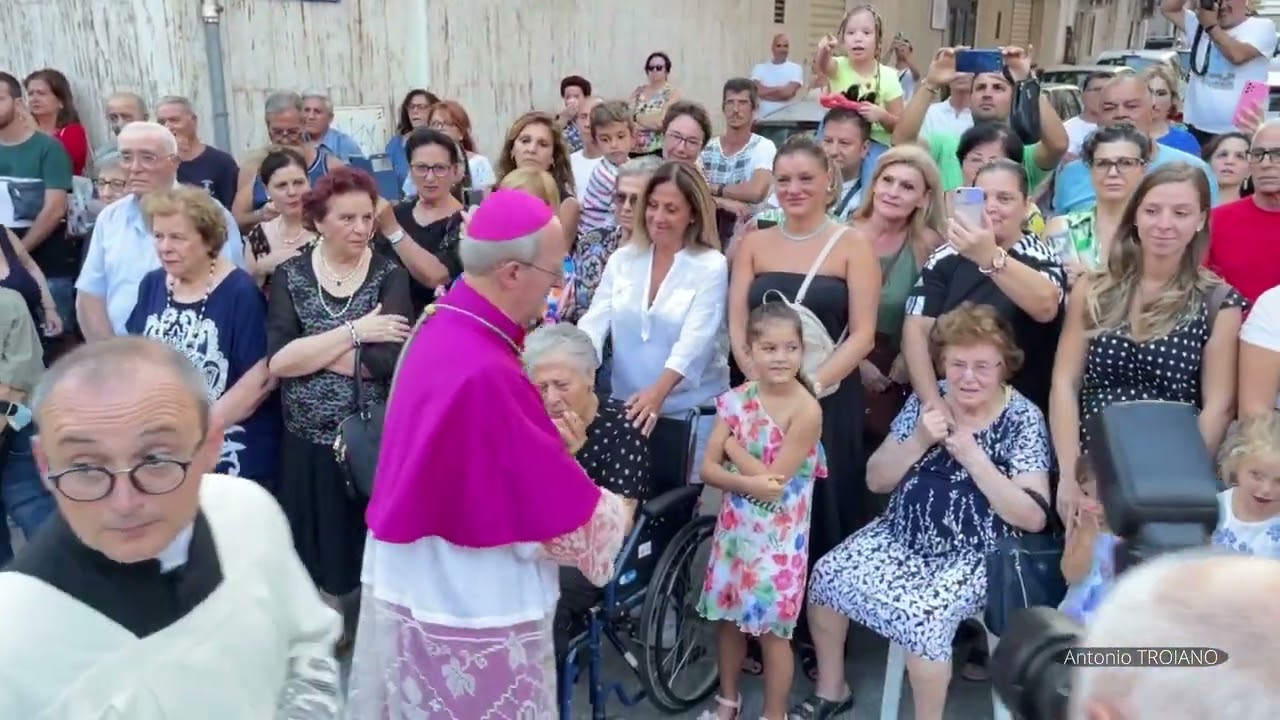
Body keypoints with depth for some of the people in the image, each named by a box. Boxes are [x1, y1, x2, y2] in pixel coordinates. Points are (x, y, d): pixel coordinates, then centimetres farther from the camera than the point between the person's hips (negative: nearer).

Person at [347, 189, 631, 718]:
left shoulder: (443, 327, 0)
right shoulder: (487, 374, -29)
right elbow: (562, 515, -22)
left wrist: (549, 445, -1)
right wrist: (614, 514, -2)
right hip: (471, 611, -8)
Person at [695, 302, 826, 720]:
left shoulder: (806, 410, -18)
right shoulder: (737, 399, -3)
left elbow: (773, 478, -21)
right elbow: (707, 468, -6)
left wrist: (733, 447, -10)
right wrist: (747, 483, -22)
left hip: (778, 537, -5)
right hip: (734, 528, 5)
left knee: (772, 629, 6)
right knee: (729, 618, 18)